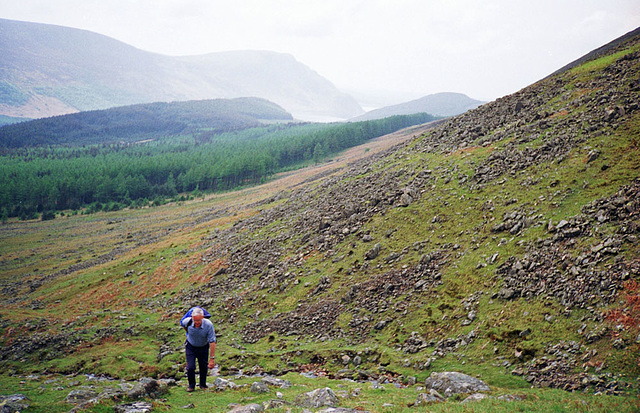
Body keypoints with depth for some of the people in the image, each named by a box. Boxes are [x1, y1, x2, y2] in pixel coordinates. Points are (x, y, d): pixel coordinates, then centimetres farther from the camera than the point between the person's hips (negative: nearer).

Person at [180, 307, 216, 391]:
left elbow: (212, 342, -27)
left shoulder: (208, 325, -32)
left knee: (204, 367, 6)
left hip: (203, 347, 0)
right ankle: (191, 385, 18)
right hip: (190, 347, 0)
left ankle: (203, 385, 31)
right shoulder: (187, 322, -27)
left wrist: (212, 358, -29)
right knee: (190, 367, -7)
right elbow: (182, 323, 2)